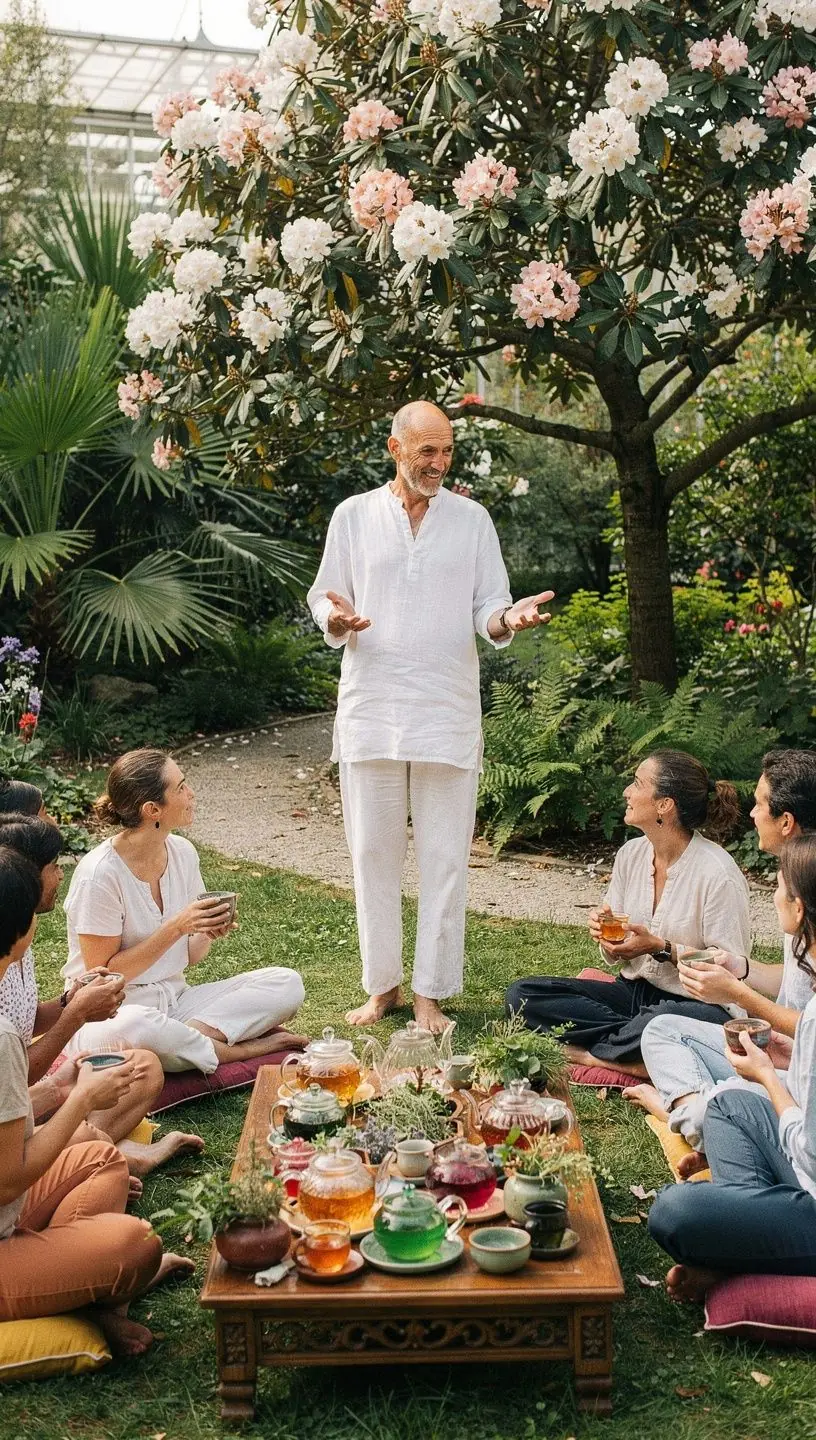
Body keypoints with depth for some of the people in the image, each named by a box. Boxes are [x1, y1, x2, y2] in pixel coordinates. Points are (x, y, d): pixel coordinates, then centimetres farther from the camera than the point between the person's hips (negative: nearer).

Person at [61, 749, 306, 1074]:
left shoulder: (182, 853, 3)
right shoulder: (99, 874, -18)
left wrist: (208, 933, -12)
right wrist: (175, 927, -22)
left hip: (175, 1001, 6)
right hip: (109, 1014, -6)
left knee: (287, 983, -10)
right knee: (135, 1027, -43)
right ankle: (242, 1050, -20)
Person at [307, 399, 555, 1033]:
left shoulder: (472, 519, 6)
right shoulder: (354, 516, 6)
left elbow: (487, 609, 5)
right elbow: (325, 601, 8)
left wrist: (509, 618, -19)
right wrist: (337, 619, -15)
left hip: (448, 712, 0)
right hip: (370, 708, 1)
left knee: (444, 857, 1)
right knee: (373, 854, 6)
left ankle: (431, 993, 10)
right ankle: (382, 985, 19)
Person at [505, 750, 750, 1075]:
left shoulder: (718, 872, -16)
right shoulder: (630, 854, 4)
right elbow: (615, 957, 12)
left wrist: (661, 949, -22)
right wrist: (605, 934, -11)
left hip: (694, 1003, -7)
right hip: (634, 992, 7)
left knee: (663, 1020, -44)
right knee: (522, 994, -10)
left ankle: (591, 1053, -14)